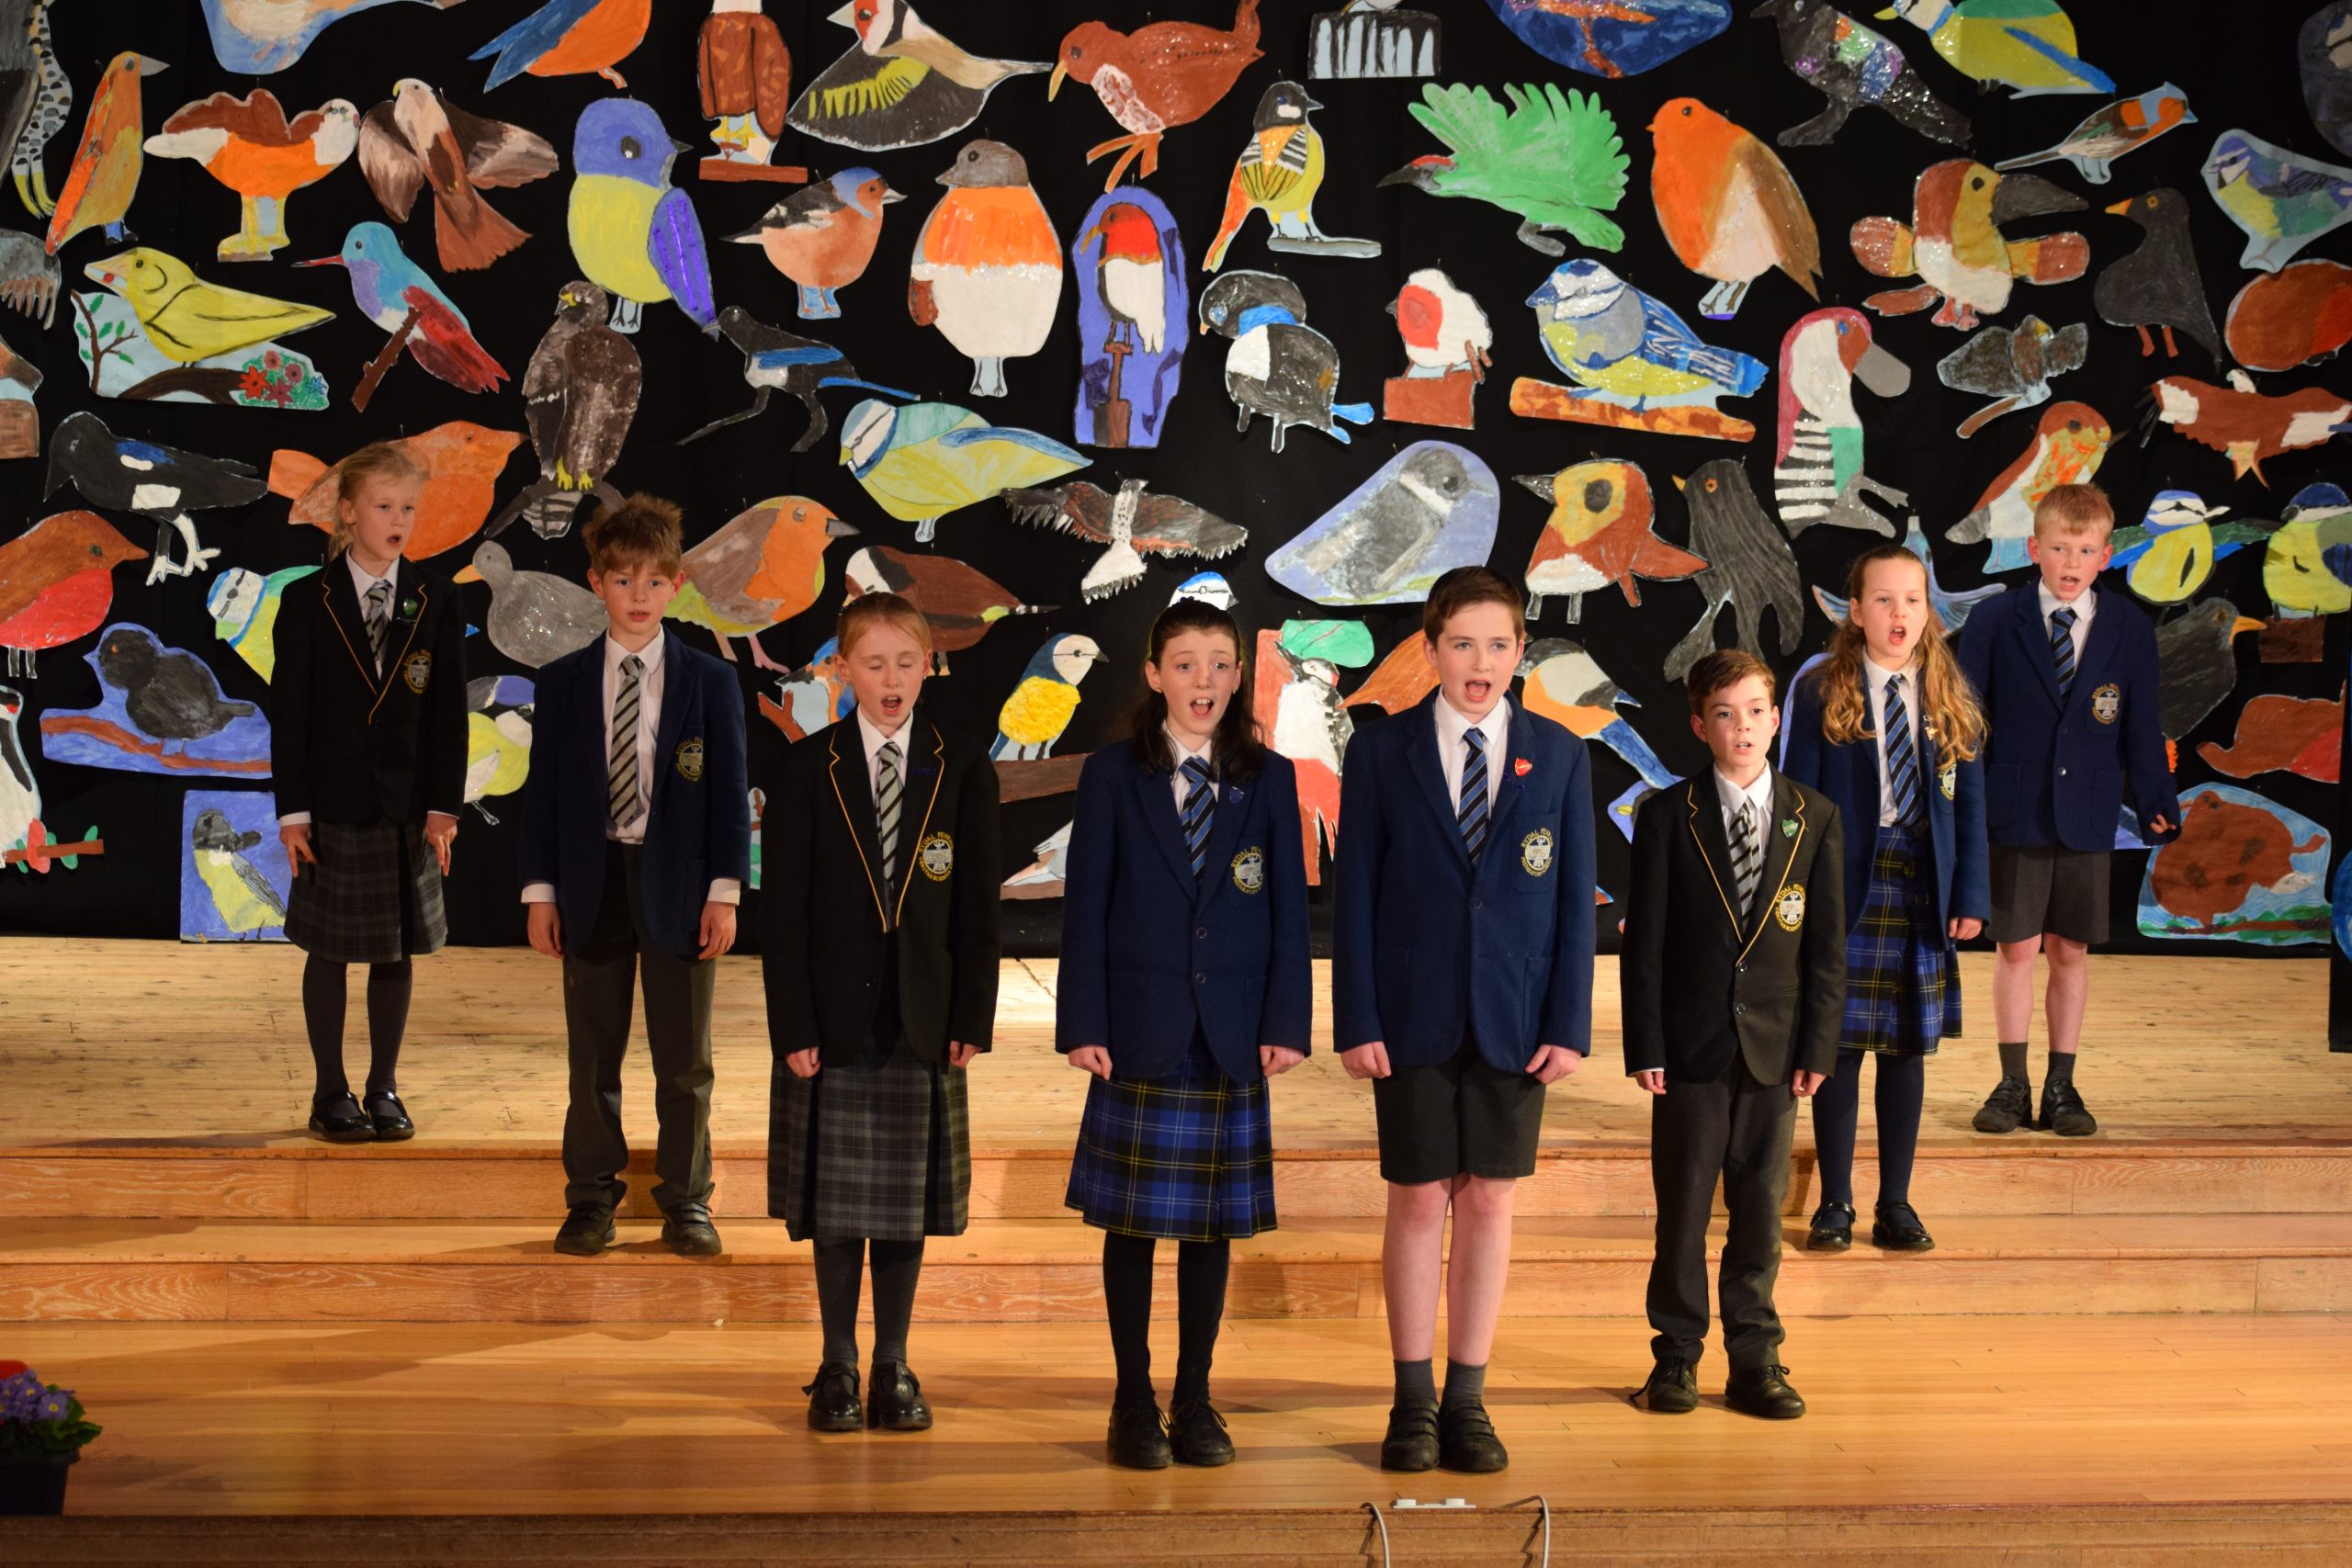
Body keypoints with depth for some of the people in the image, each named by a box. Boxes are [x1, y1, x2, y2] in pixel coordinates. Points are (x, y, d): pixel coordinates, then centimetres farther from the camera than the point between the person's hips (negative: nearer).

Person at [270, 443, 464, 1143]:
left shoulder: (437, 600, 2)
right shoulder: (308, 601, -3)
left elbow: (449, 710, 1)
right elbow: (289, 710, -3)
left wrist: (444, 806, -5)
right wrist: (292, 810, -8)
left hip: (408, 804, 2)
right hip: (333, 803, -2)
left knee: (397, 949, 8)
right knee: (329, 950, 6)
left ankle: (384, 1088, 19)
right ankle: (331, 1092, 16)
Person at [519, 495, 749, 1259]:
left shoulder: (710, 682, 2)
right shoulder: (563, 682, 4)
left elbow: (730, 792, 1)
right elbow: (543, 789, 4)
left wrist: (724, 891, -6)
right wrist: (540, 889, -1)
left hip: (679, 885, 0)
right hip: (593, 885, 1)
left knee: (683, 1055, 6)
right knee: (593, 1052, 7)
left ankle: (685, 1199, 16)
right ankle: (592, 1196, 17)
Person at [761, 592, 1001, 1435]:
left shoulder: (964, 771, 2)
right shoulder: (804, 770, -1)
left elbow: (978, 906, 2)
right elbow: (782, 910, -3)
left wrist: (972, 1020, -4)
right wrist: (793, 1026, -9)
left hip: (924, 1021, 1)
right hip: (833, 1016, -1)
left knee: (909, 1201, 6)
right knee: (835, 1204, 4)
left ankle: (893, 1367, 17)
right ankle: (839, 1367, 16)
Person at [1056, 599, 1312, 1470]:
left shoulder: (1268, 780, 6)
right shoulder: (1113, 776, 2)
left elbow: (1288, 907, 5)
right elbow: (1086, 905, 0)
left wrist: (1286, 1022, -3)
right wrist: (1083, 1023, -7)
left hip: (1232, 1037, 2)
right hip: (1140, 1030, -1)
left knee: (1213, 1219, 7)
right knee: (1132, 1219, 3)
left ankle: (1194, 1400, 17)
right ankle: (1133, 1401, 13)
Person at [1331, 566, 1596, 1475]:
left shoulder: (1558, 757, 4)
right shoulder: (1381, 754, 0)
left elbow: (1574, 898, 3)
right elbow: (1354, 895, -1)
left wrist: (1571, 1024, -3)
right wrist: (1356, 1022, -7)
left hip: (1514, 1020, 1)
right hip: (1414, 1017, -1)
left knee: (1490, 1202, 5)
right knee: (1419, 1203, 3)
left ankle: (1467, 1402, 15)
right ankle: (1413, 1404, 14)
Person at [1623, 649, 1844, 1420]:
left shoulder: (1816, 818, 5)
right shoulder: (1667, 816, -1)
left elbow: (1827, 945, 5)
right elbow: (1644, 941, -2)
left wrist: (1818, 1046, -2)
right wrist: (1646, 1045, -8)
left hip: (1774, 1046, 2)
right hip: (1691, 1045, -1)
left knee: (1761, 1210, 7)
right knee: (1682, 1208, 5)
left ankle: (1754, 1359, 16)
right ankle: (1677, 1356, 16)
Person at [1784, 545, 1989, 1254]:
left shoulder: (1950, 698, 6)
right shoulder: (1820, 694, -2)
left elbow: (1970, 802, 7)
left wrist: (1970, 894, -1)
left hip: (1923, 887, 3)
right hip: (1845, 885, -3)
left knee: (1908, 1046, 7)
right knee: (1839, 1044, 1)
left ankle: (1895, 1204, 16)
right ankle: (1835, 1203, 13)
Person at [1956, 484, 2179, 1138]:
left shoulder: (2130, 630, 3)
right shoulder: (1993, 622, -1)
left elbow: (2142, 729, 6)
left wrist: (2157, 803, 0)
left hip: (2087, 815, 1)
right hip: (2013, 814, -1)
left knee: (2070, 951, 7)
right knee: (2017, 948, 2)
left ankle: (2061, 1085, 17)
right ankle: (2013, 1084, 13)